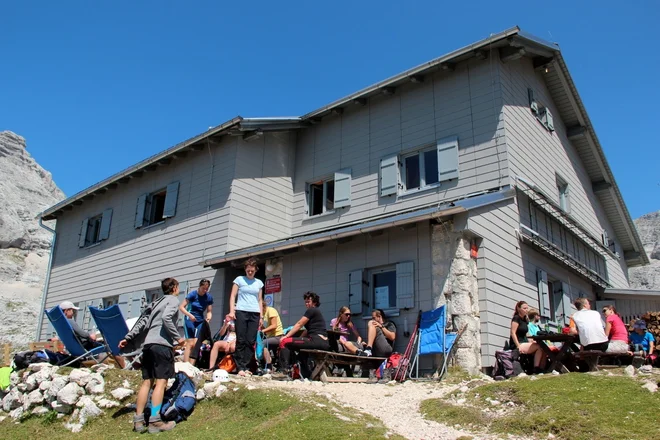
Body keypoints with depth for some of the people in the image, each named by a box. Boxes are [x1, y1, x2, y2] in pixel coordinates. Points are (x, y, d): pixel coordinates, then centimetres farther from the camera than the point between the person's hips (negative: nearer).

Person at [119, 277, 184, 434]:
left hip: (148, 344, 8)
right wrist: (177, 337, -10)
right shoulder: (173, 300, 2)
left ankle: (138, 420, 9)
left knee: (147, 382, 8)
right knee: (161, 382, -8)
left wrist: (128, 338, 25)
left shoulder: (159, 302, 27)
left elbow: (144, 322, 24)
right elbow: (166, 318, -16)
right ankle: (155, 421, -12)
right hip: (162, 345, -8)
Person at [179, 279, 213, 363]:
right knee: (190, 344, -12)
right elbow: (181, 307, -13)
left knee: (196, 344, -3)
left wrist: (208, 318, -19)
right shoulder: (193, 294, -12)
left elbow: (209, 311, 3)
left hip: (200, 321, 4)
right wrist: (190, 315, -27)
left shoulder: (209, 297, -2)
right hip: (190, 320, -4)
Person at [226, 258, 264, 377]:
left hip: (254, 314, 3)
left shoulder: (259, 282, 15)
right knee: (241, 341, -4)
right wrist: (231, 311, -8)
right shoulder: (239, 279, 7)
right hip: (241, 312, -3)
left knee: (251, 341, 0)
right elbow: (233, 296, 3)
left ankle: (245, 366, 5)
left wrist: (261, 316, 10)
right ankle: (240, 367, -2)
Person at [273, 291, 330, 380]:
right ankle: (305, 375, 32)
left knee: (284, 342, -9)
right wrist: (298, 339, 13)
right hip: (323, 343, 10)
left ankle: (284, 371, -18)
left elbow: (299, 325, -4)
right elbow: (307, 331, 22)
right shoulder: (316, 312, 27)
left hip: (317, 340, -10)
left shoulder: (311, 310, -1)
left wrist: (286, 336, -3)